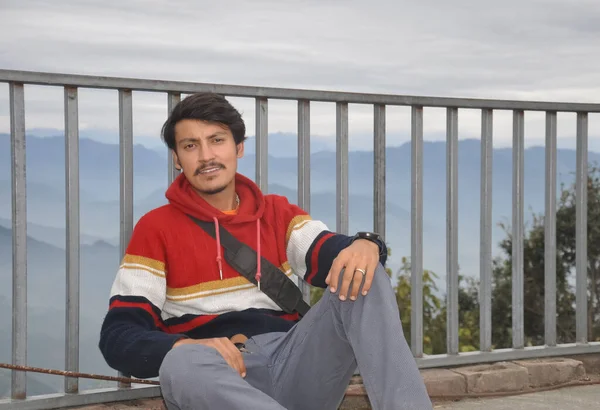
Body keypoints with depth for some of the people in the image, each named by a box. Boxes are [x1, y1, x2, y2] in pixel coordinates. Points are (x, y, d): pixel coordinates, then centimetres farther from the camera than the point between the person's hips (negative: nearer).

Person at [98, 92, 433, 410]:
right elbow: (118, 336, 0)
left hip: (294, 365, 3)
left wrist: (365, 245, -25)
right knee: (183, 364, -39)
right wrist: (184, 348, -21)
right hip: (216, 378, -3)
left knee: (363, 275, -18)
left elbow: (335, 257, 1)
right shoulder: (156, 227, 8)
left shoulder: (278, 213, 18)